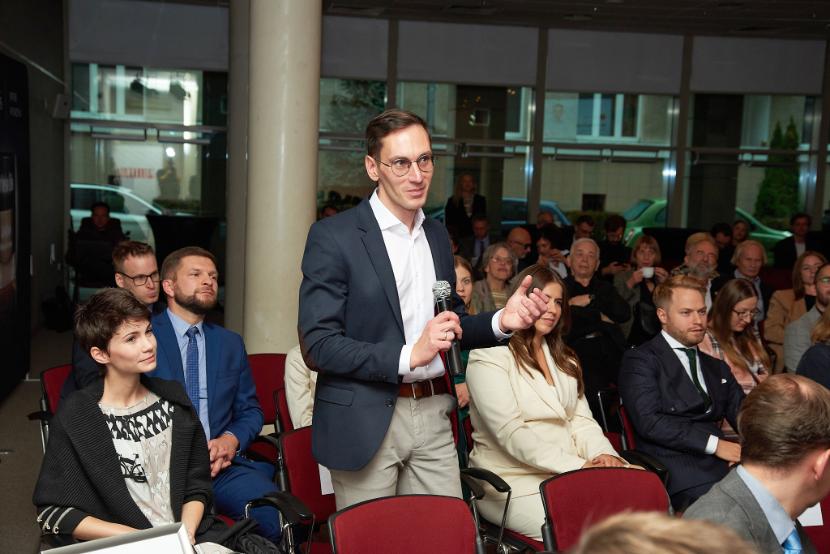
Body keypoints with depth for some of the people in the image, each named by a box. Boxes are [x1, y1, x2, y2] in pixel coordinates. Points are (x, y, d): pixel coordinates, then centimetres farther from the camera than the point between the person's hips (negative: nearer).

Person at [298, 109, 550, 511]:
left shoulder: (437, 236, 10)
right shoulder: (332, 236, -10)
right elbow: (317, 345, -14)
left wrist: (501, 322, -2)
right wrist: (408, 355, -22)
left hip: (433, 415, 6)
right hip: (364, 422, -5)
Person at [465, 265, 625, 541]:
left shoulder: (563, 359, 21)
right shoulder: (490, 356, -6)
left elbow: (581, 420, 13)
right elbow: (512, 434, -15)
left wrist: (604, 454, -9)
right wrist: (578, 466, -22)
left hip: (572, 472, 7)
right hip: (516, 483, -6)